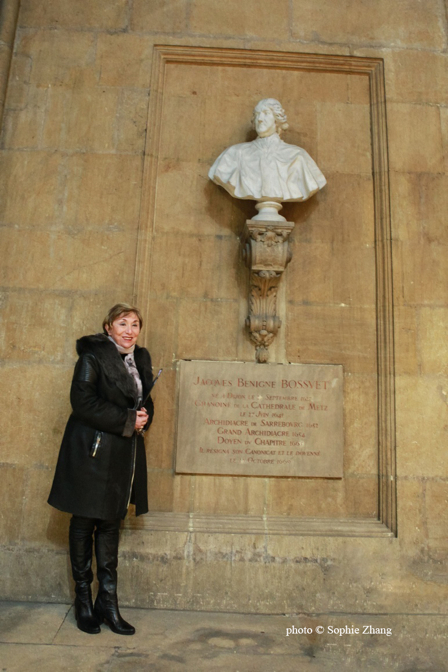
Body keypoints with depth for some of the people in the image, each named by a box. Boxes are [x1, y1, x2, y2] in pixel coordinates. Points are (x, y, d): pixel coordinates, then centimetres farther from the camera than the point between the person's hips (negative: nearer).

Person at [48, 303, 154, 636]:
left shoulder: (141, 359, 11)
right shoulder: (93, 356, -9)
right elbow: (83, 402, -18)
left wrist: (143, 418, -4)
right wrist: (127, 420, -17)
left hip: (124, 454, 6)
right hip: (92, 452, -6)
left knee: (110, 525, 12)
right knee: (84, 525, 7)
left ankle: (108, 602, 22)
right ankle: (83, 600, 23)